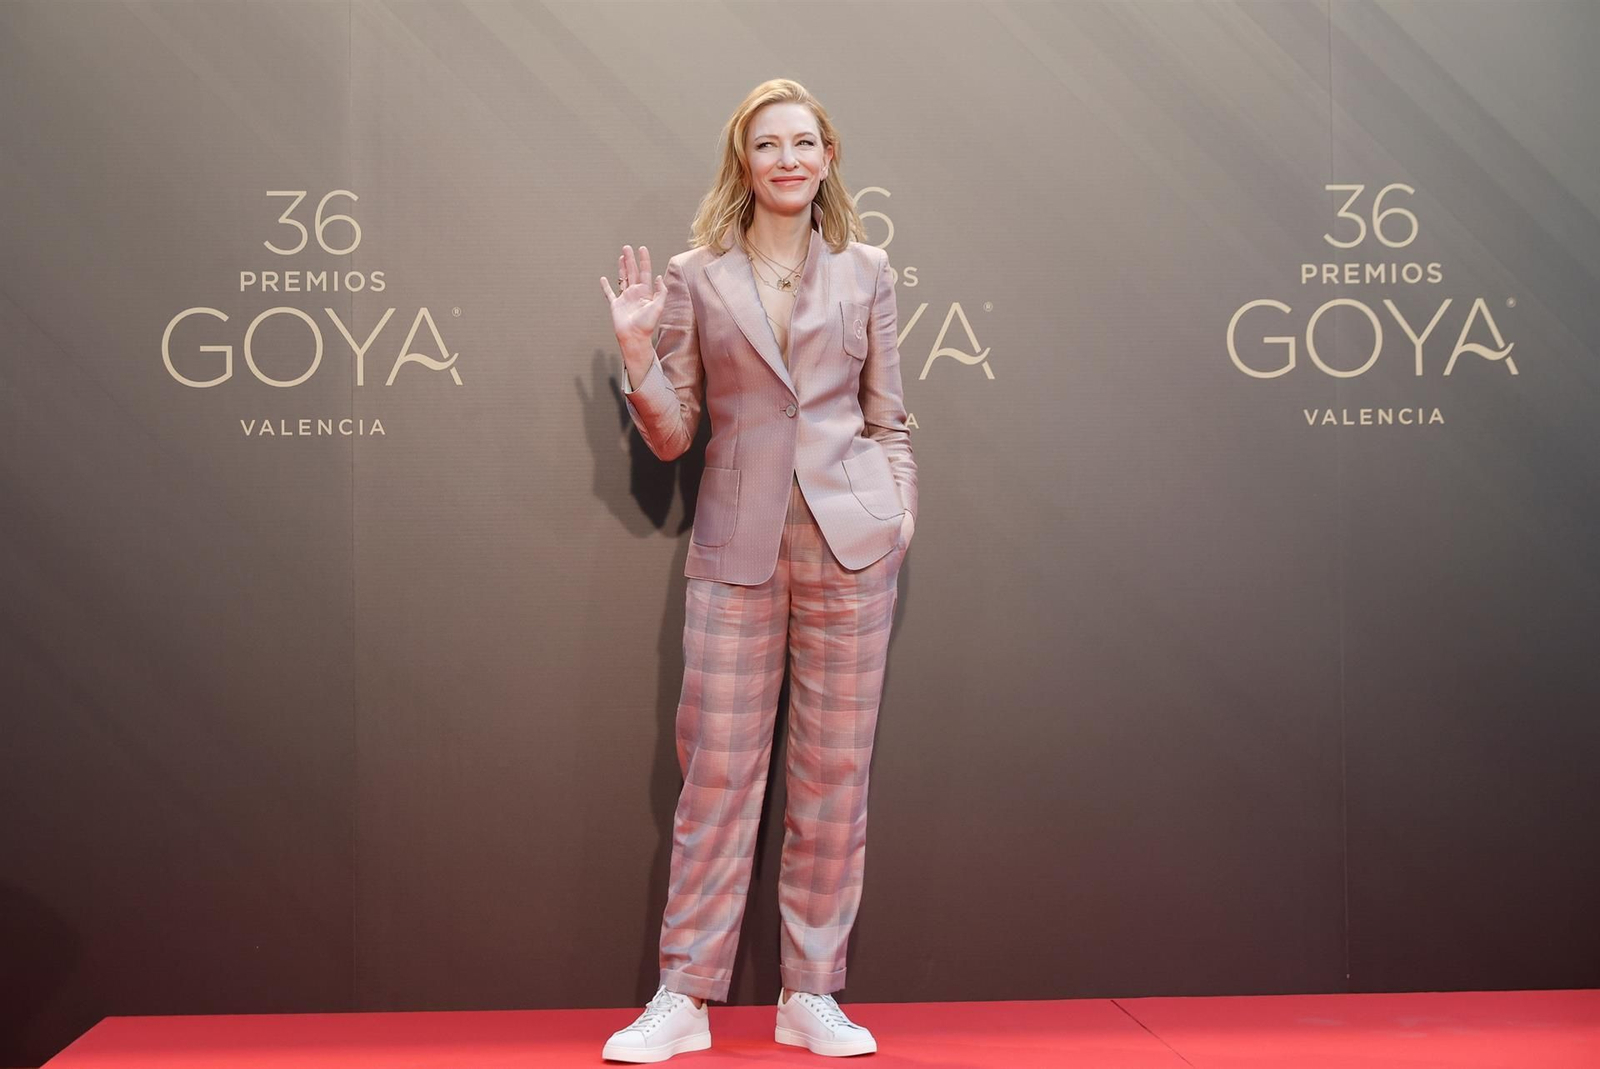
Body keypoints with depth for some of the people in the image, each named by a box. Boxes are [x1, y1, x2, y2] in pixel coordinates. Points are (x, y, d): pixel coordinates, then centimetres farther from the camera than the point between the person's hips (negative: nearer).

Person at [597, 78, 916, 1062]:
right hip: (737, 549, -1)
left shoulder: (867, 271, 9)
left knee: (835, 772, 5)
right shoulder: (695, 278, 6)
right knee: (717, 771, 1)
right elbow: (672, 438, 6)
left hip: (851, 541, 1)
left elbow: (888, 419, 13)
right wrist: (638, 350, -8)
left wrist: (901, 508, -2)